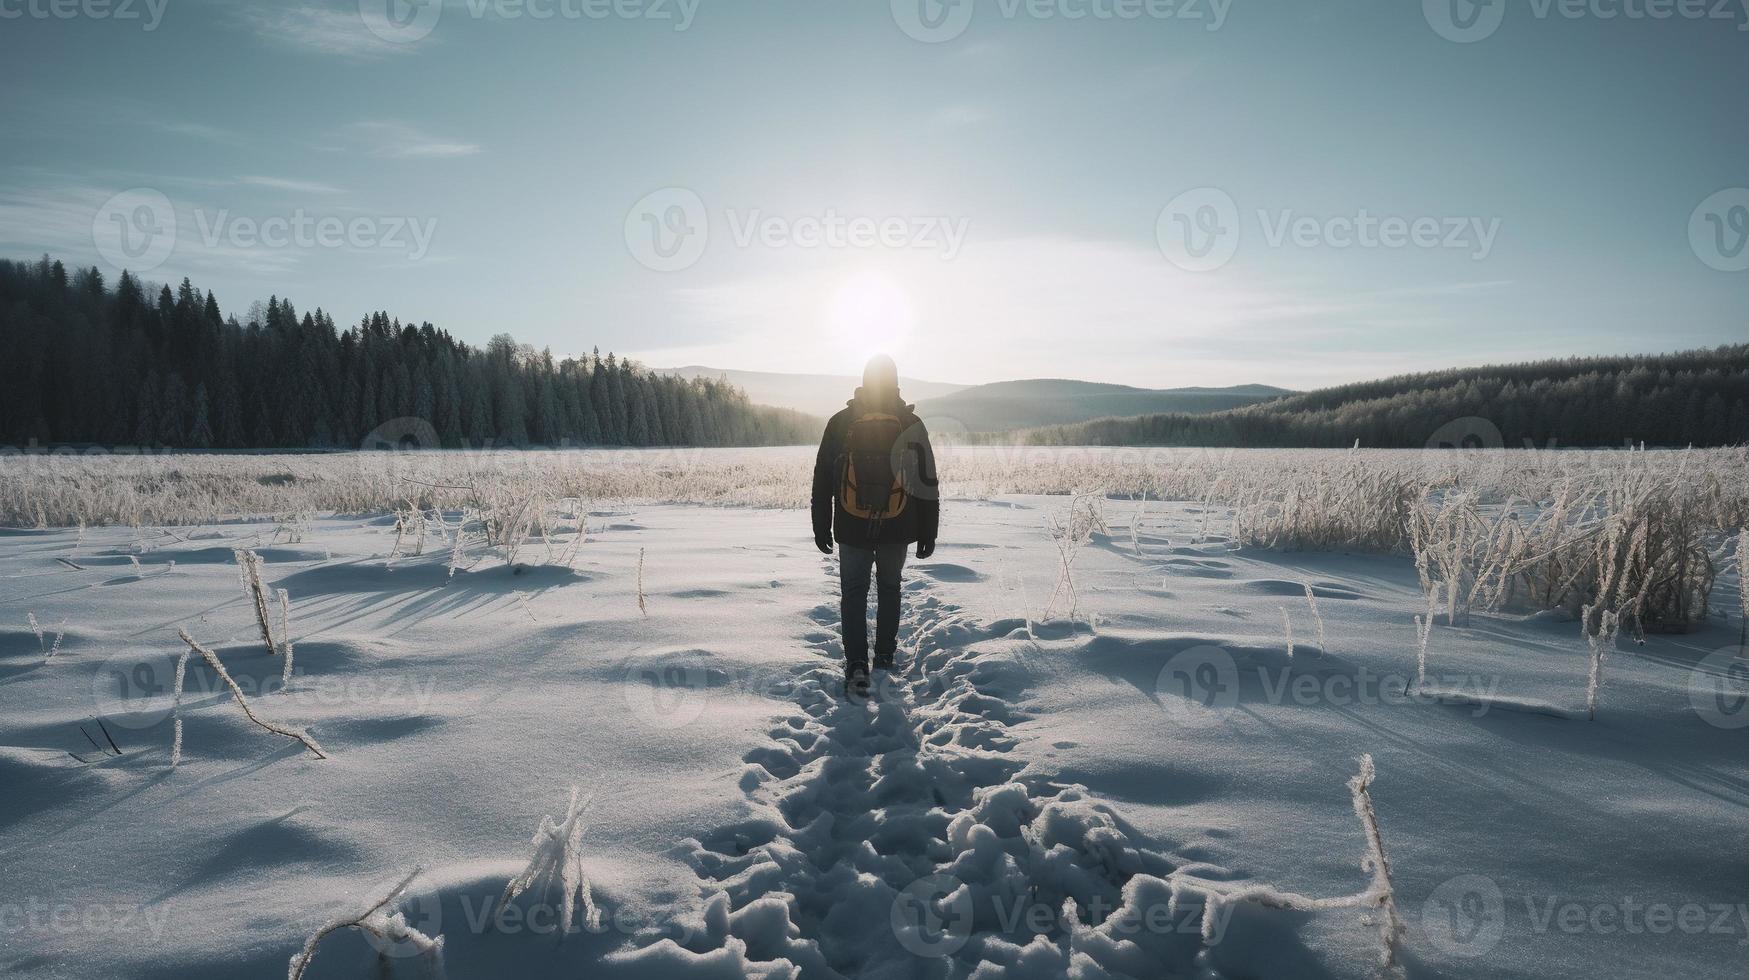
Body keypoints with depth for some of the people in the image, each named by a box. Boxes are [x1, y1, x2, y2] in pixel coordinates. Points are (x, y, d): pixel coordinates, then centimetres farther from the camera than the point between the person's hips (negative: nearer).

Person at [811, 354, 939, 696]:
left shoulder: (840, 422, -3)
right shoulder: (911, 424, -3)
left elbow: (822, 480, 0)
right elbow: (927, 482, 0)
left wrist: (821, 526, 9)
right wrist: (928, 532, 8)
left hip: (852, 529, -1)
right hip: (897, 528, 1)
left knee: (854, 593, 8)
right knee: (889, 589, 19)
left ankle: (857, 665, -4)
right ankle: (884, 659, 24)